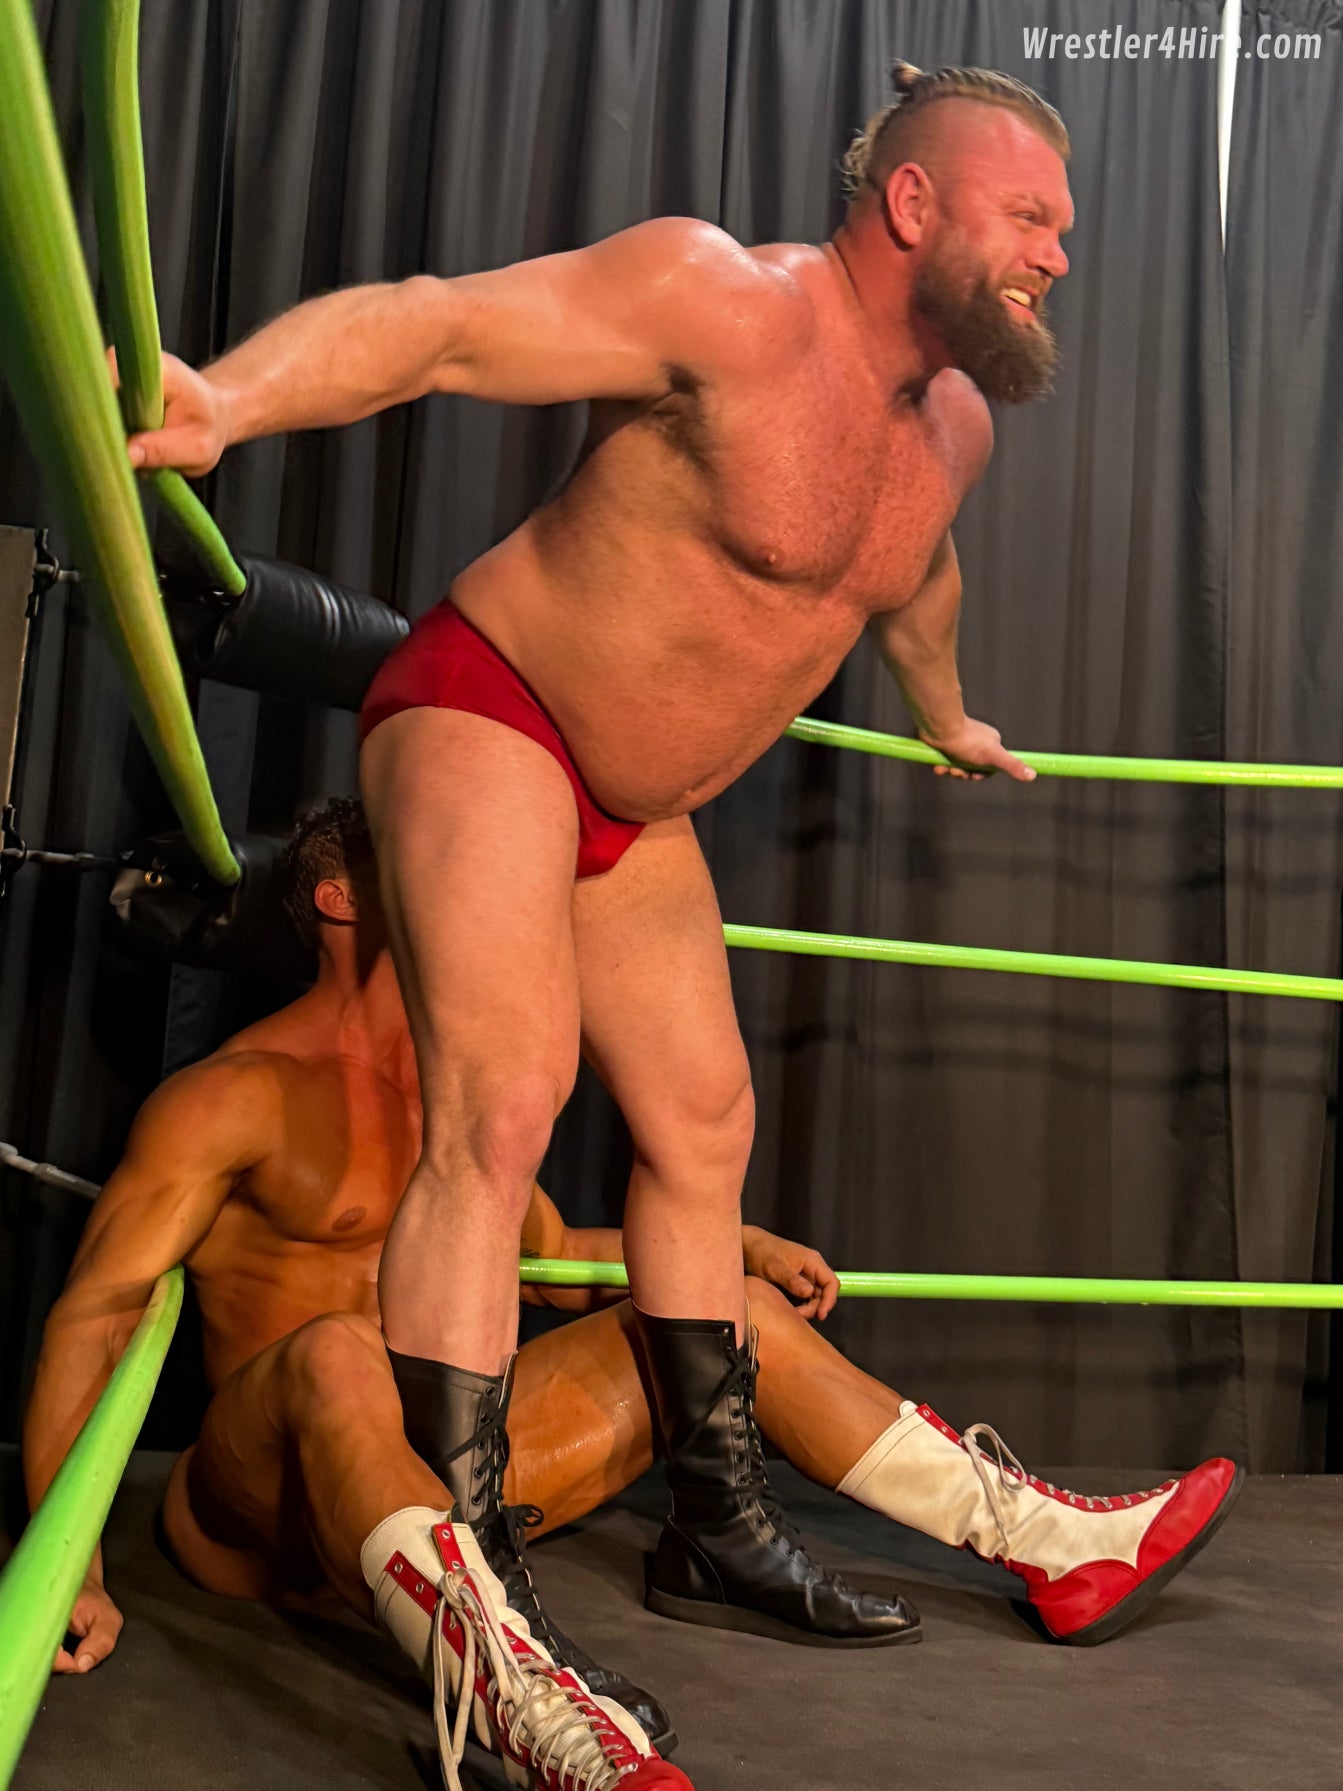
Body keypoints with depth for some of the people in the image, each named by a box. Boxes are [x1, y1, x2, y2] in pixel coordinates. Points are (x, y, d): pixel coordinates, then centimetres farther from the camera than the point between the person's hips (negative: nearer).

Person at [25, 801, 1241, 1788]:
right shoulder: (238, 1096, -10)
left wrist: (732, 1243, 18)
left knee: (738, 1315, 4)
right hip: (265, 1511, -7)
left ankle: (1059, 1549, 5)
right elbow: (95, 1311, -18)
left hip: (441, 1472, 7)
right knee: (334, 1352, -41)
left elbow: (553, 1255, 28)